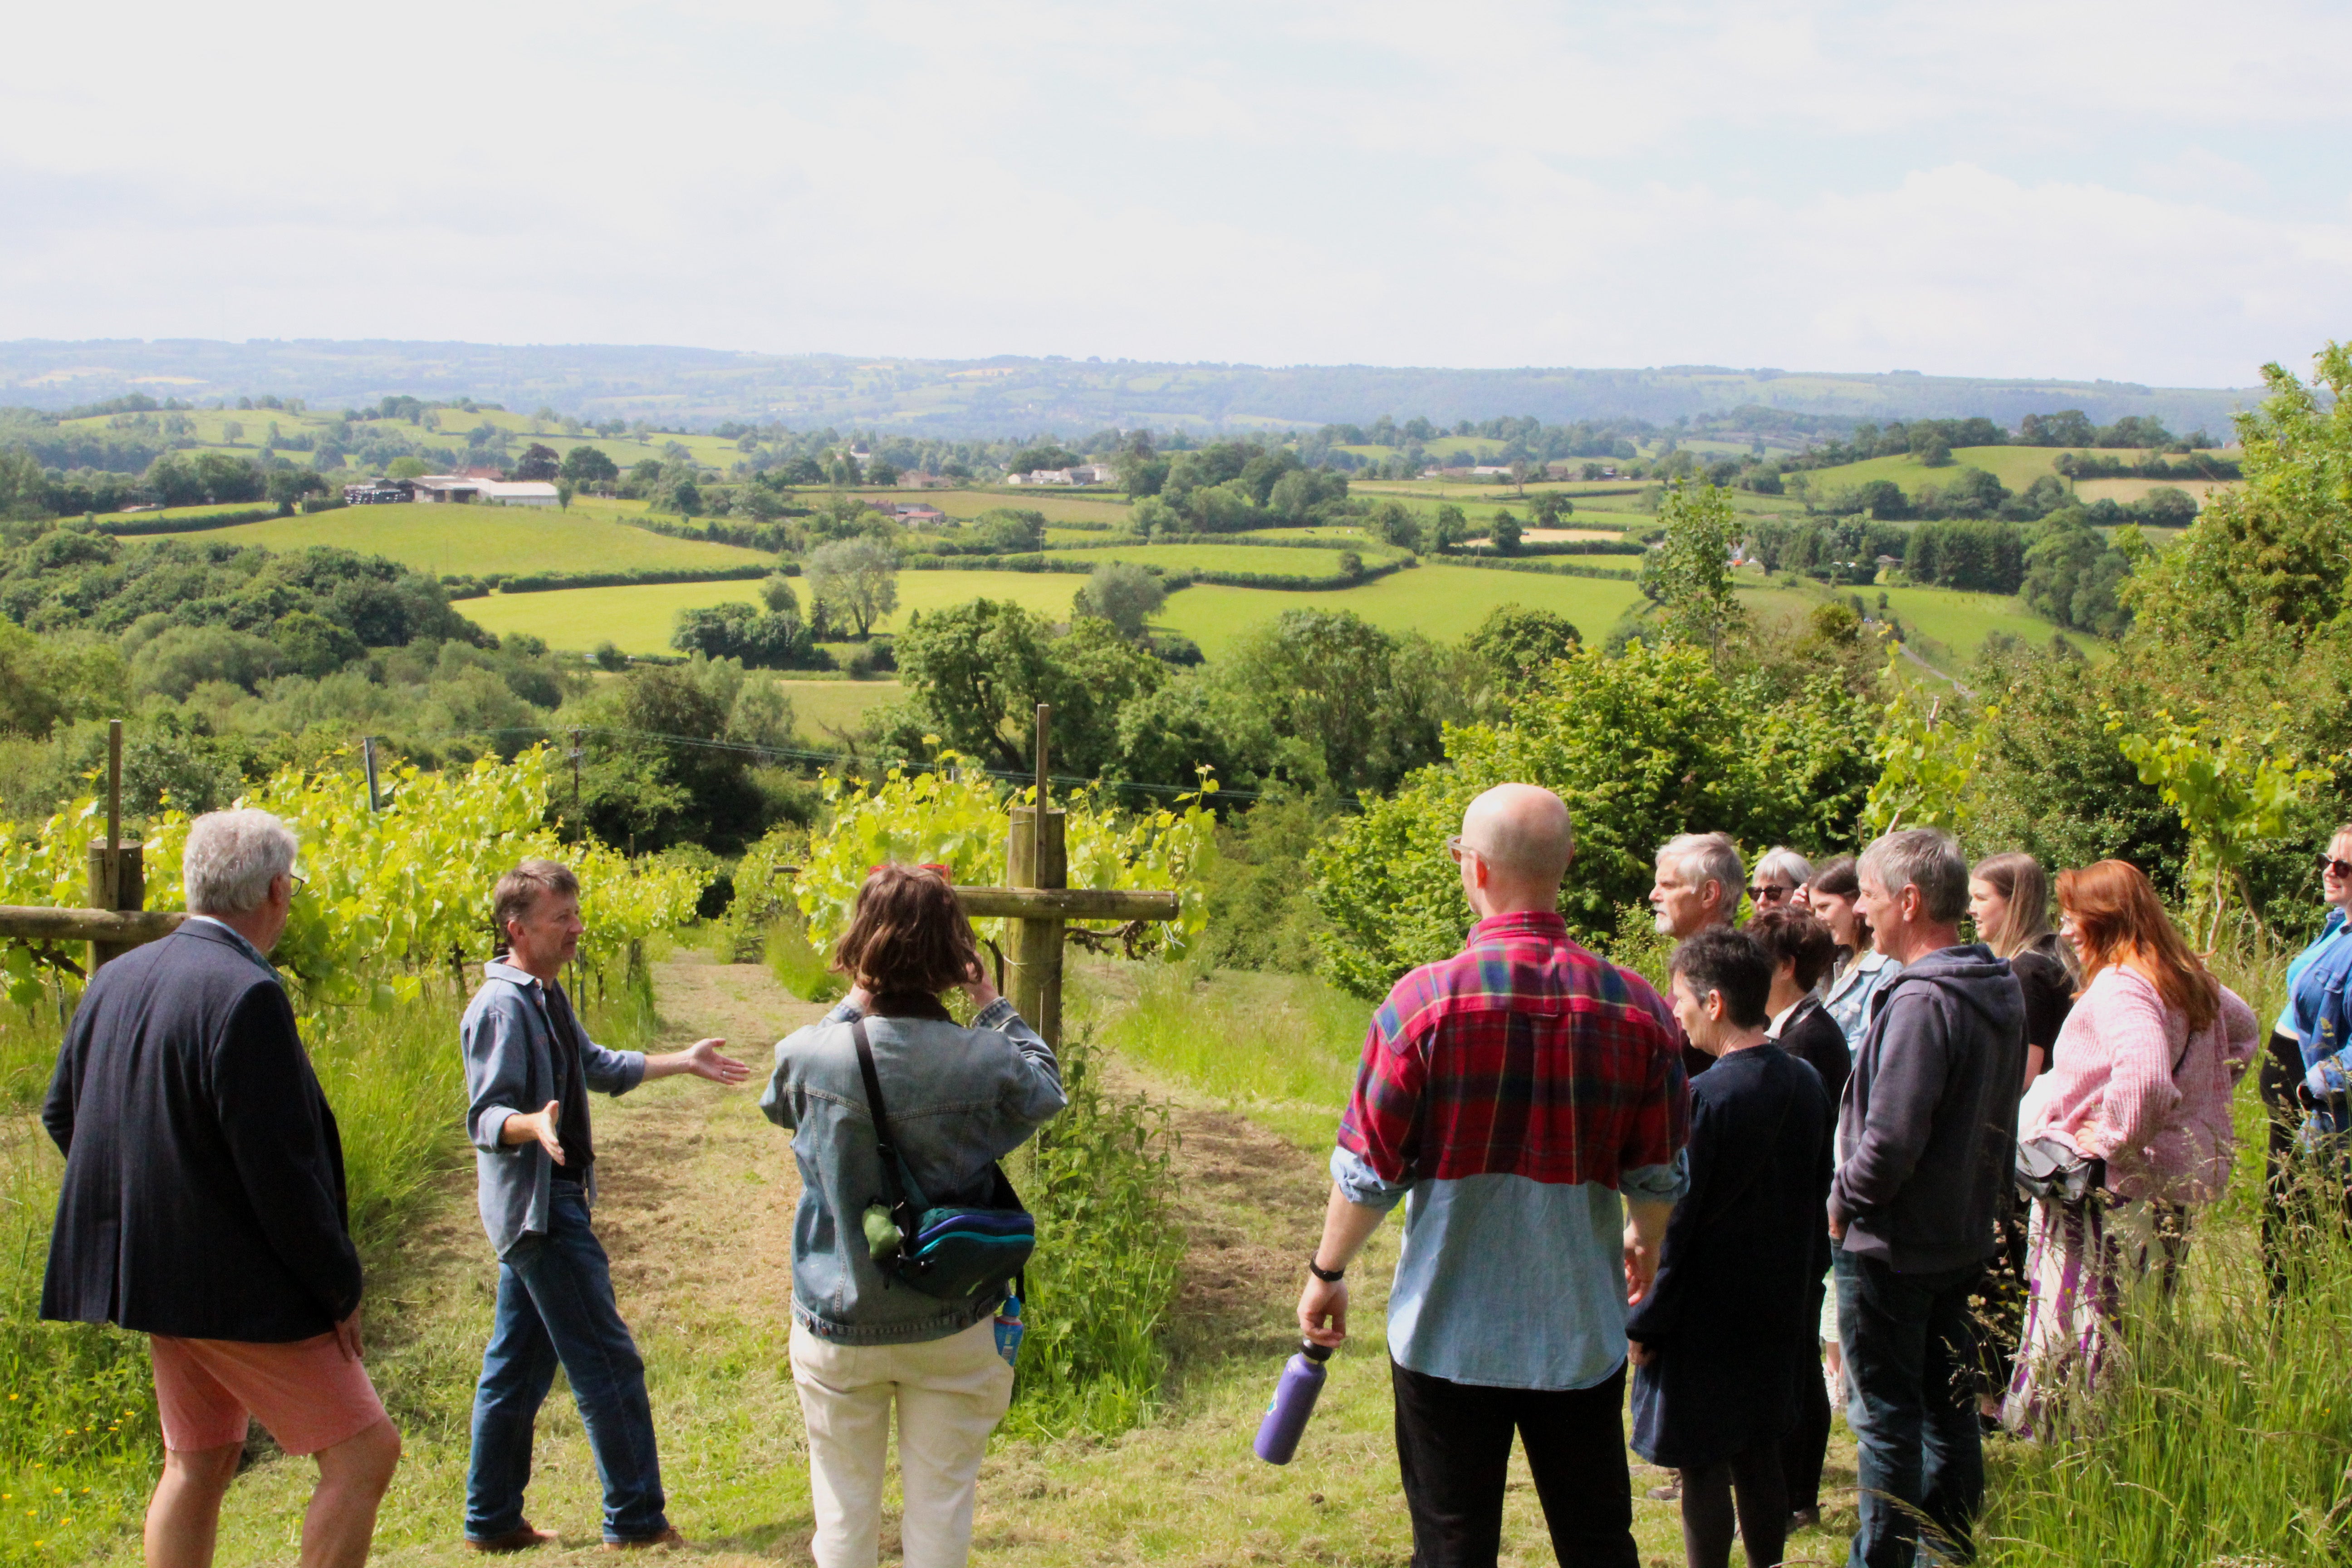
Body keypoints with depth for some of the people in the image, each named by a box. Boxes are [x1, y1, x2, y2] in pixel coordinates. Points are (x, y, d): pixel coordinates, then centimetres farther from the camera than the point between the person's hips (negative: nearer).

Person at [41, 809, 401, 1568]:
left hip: (154, 1271, 9)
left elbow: (61, 1113, 17)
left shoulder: (119, 978, 6)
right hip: (239, 1288, -9)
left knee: (197, 1462, 18)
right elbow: (280, 1168, -22)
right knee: (363, 1451, -2)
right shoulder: (247, 994, -21)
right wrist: (339, 1288, -12)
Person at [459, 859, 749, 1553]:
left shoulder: (548, 997, 13)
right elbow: (485, 1117, -21)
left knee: (518, 1365, 13)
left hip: (553, 1203, 10)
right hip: (537, 1205, -10)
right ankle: (636, 1520, 3)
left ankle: (492, 1521, 21)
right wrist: (533, 1125, -42)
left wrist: (683, 1062, 30)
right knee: (608, 1361, -5)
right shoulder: (501, 1007, -18)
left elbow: (598, 1067, 28)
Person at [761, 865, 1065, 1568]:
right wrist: (993, 1006, 12)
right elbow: (1046, 1090, 5)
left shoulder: (810, 1057, -17)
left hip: (838, 1329, 1)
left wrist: (853, 1008, 12)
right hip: (952, 1330, 0)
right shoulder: (988, 1062, -19)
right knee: (939, 1511, 14)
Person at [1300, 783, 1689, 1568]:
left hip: (1449, 1334, -2)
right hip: (1583, 1335, 3)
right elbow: (1660, 1176, 4)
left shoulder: (1426, 1000, -15)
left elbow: (1368, 1171, -9)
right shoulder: (1634, 1006, -6)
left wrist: (1326, 1271, 8)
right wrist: (1643, 1239, 26)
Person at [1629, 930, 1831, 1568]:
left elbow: (1675, 1226, -18)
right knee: (1760, 1456, 17)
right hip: (1779, 1312, 7)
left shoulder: (1704, 1098, -21)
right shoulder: (1806, 1084, 1)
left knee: (1704, 1468, 4)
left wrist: (1643, 1324, -9)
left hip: (1706, 1318, -7)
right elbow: (1817, 1201, 10)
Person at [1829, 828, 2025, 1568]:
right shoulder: (2000, 990, 5)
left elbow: (1891, 1140, -27)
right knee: (1948, 1408, 18)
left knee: (1886, 1419, 3)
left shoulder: (1921, 1002, -24)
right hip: (1965, 1235, 9)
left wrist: (1843, 1200, -11)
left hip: (1894, 1245, -9)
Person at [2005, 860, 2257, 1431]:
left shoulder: (2118, 987, -20)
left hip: (2108, 1188, -10)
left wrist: (2111, 1138, -22)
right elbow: (2242, 1026, 31)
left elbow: (2144, 1074, -37)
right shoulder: (2188, 979, 11)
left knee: (2077, 1330, -2)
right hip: (2173, 1179, 10)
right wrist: (2204, 1099, 26)